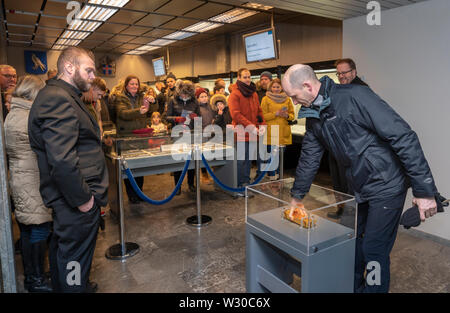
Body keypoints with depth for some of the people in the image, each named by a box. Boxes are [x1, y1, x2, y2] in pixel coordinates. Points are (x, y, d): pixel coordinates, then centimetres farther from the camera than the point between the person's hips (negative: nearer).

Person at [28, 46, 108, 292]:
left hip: (68, 199, 11)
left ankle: (62, 286, 46)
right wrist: (83, 199, -21)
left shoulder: (59, 96, 15)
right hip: (77, 206, -11)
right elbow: (62, 160, -29)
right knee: (75, 260, 4)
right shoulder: (58, 99, -21)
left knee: (62, 250, 26)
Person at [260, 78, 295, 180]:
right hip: (271, 132, -4)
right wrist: (276, 113, -14)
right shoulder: (266, 99, 3)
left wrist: (287, 115, -7)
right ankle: (271, 176, 4)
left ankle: (277, 174, 23)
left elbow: (292, 115, 15)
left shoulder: (287, 99, 14)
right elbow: (263, 115, -4)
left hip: (283, 133, 4)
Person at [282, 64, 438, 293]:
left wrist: (424, 190, -22)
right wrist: (296, 196, 17)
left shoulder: (355, 96, -22)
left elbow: (403, 137, -23)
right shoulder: (314, 116, 3)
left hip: (386, 186, -7)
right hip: (358, 188, 8)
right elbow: (309, 158, 12)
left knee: (373, 249, 0)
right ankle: (353, 287, 39)